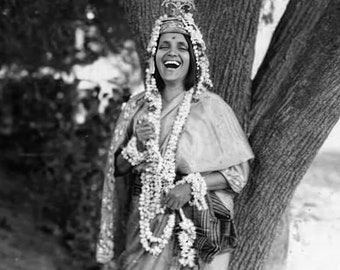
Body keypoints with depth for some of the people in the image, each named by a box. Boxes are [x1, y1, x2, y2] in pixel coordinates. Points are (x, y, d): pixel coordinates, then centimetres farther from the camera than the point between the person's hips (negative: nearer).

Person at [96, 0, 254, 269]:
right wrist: (137, 143, -10)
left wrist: (192, 185, -17)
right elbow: (117, 167, 9)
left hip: (196, 226, -3)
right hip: (145, 224, 3)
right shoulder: (138, 106, 5)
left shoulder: (211, 106, -6)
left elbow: (239, 171, -5)